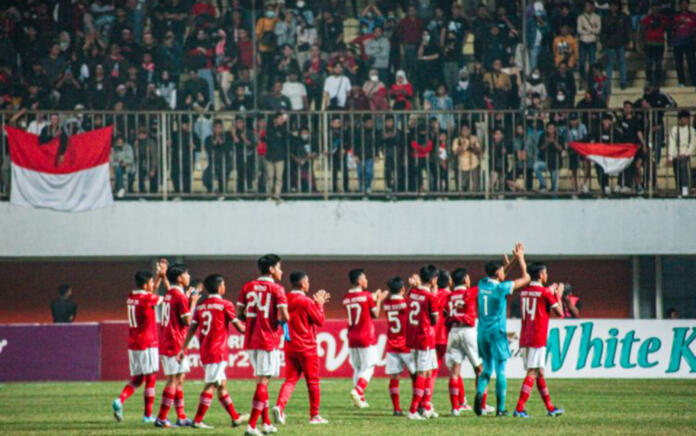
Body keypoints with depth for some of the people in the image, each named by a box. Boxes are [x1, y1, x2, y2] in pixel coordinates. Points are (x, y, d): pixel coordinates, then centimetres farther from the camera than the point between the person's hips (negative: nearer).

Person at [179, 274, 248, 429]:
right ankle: (197, 420, -11)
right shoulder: (225, 305, -7)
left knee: (222, 384, 15)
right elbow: (239, 327, -5)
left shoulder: (201, 306, 10)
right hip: (218, 351, -7)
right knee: (210, 386, -7)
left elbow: (192, 329, 7)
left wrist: (183, 349, 8)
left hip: (204, 351, 7)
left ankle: (235, 417, 24)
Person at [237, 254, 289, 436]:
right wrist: (279, 320, 7)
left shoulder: (248, 287, 9)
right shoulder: (276, 289, -7)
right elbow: (284, 316, -14)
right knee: (263, 382, -5)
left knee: (262, 380, 18)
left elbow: (239, 314, 9)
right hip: (269, 340, -6)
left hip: (250, 340, 6)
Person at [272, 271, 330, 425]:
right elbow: (320, 321, -10)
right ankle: (315, 415, 11)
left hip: (290, 347, 5)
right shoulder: (306, 301, -14)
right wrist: (319, 304, 2)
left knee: (290, 379, 5)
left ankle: (279, 406, -19)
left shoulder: (286, 300, 6)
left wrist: (317, 303, 19)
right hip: (307, 347, -5)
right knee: (313, 381, 6)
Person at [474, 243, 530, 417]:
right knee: (501, 370, 1)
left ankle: (480, 393, -12)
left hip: (482, 331, 6)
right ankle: (500, 408, 1)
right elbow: (525, 278, -5)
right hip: (497, 331, -6)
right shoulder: (501, 288, -13)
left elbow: (495, 278, 27)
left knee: (487, 368, 14)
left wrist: (510, 263, 26)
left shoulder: (482, 284, 3)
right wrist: (520, 258, 5)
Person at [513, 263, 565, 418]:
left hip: (524, 339, 7)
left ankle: (550, 407, 23)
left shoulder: (523, 292, 12)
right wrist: (558, 295, 11)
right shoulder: (545, 293, -9)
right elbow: (559, 312, -3)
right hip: (537, 339, -7)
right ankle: (519, 409, -15)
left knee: (539, 372, 15)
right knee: (532, 373, -7)